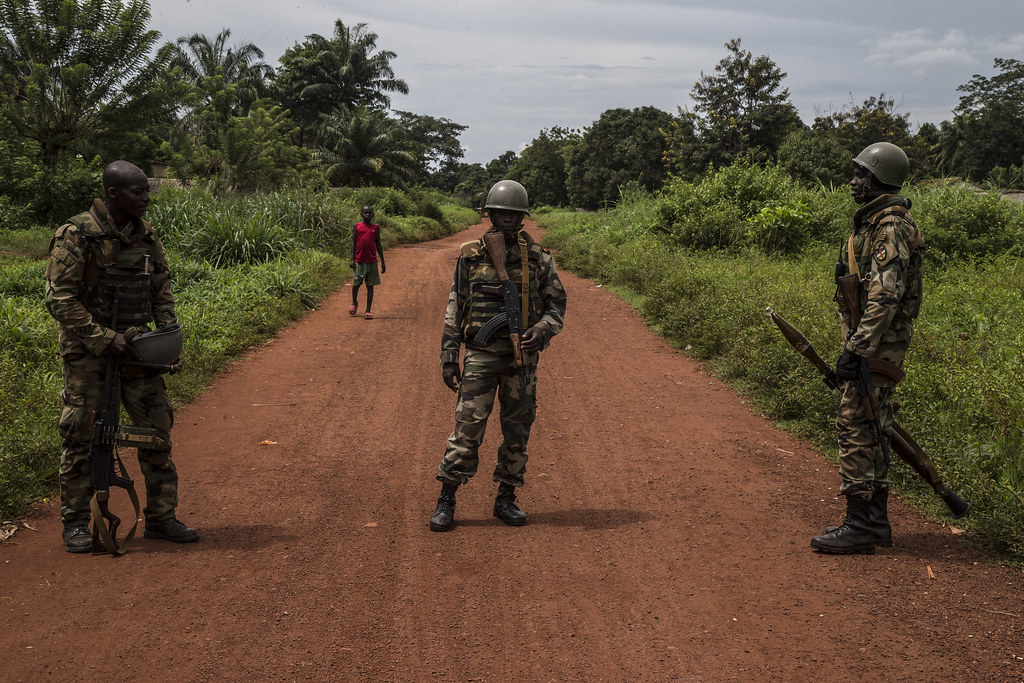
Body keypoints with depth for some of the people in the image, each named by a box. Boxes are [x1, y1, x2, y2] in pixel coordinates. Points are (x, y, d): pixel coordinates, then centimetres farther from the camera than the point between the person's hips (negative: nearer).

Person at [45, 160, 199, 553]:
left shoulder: (145, 235, 5)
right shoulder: (76, 236, -13)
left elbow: (161, 285, 16)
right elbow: (60, 299, -14)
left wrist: (168, 330, 2)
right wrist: (104, 339, -19)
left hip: (135, 347, 5)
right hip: (87, 350, -5)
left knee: (157, 428, 5)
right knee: (80, 435, 0)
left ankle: (161, 518, 17)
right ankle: (75, 524, 14)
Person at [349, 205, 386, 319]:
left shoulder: (376, 228, 7)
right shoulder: (357, 226, 3)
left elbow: (378, 245, 11)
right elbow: (353, 244, 4)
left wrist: (383, 262, 9)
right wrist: (352, 259, -4)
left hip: (372, 261, 1)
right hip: (359, 261, -1)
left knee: (370, 286, 0)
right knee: (356, 284, 4)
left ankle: (368, 311, 1)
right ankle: (354, 303, 32)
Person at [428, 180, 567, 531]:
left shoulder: (538, 258, 5)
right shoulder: (470, 255, 2)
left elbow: (557, 303, 8)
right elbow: (454, 308, 5)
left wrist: (542, 330, -13)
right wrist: (448, 357, 0)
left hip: (522, 356, 2)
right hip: (480, 354, -2)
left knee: (518, 429, 7)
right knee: (468, 426, -7)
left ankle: (506, 499, 19)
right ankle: (446, 501, 2)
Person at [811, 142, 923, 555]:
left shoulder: (891, 228, -17)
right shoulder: (876, 222, 17)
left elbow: (885, 296, -24)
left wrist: (858, 349, -26)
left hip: (875, 345, -11)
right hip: (874, 344, 11)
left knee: (856, 428, -9)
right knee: (870, 431, 13)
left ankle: (859, 528, -4)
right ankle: (875, 523, 21)